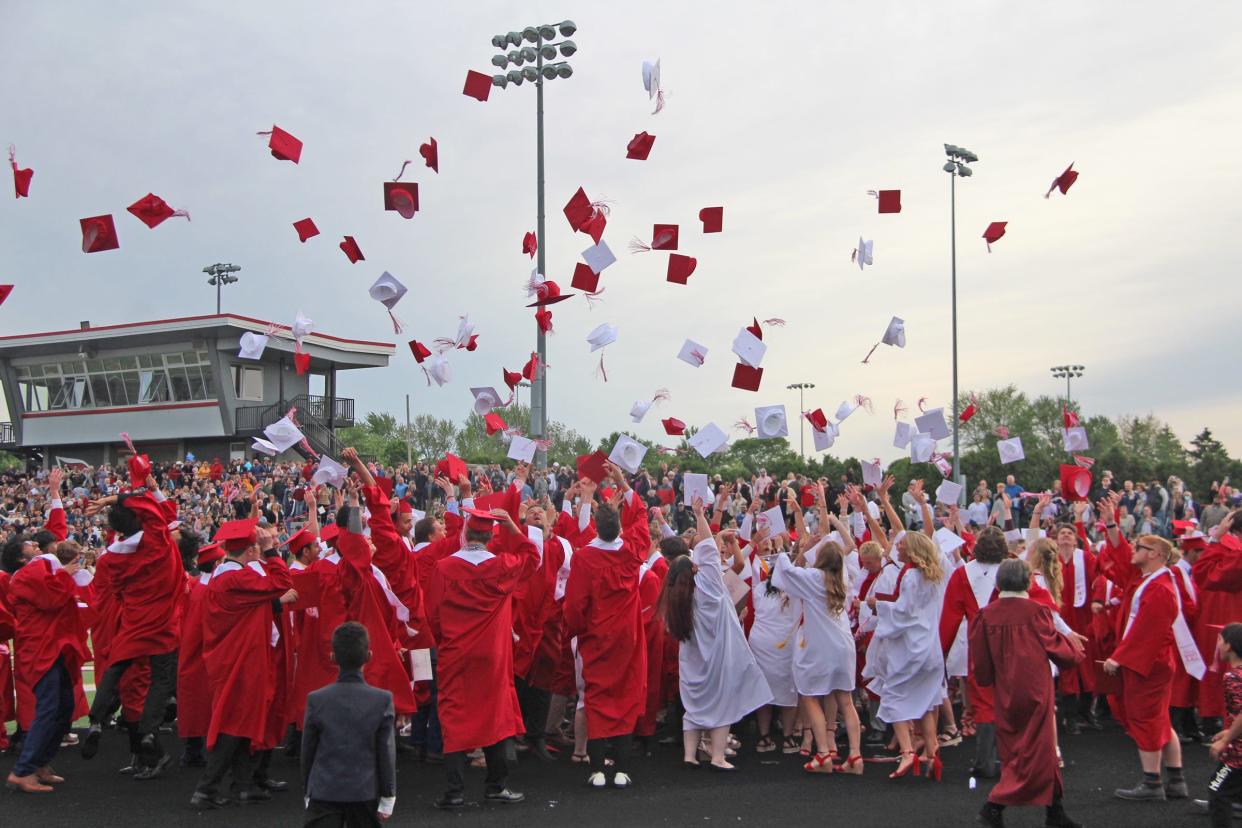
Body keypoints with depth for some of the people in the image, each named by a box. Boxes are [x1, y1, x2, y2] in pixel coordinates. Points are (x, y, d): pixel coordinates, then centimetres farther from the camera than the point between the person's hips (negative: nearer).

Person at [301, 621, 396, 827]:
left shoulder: (316, 700, -5)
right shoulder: (382, 700, -8)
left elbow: (307, 752, 2)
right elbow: (387, 754, -5)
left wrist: (308, 791, 14)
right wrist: (388, 799, 3)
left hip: (323, 794, 0)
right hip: (366, 794, 1)